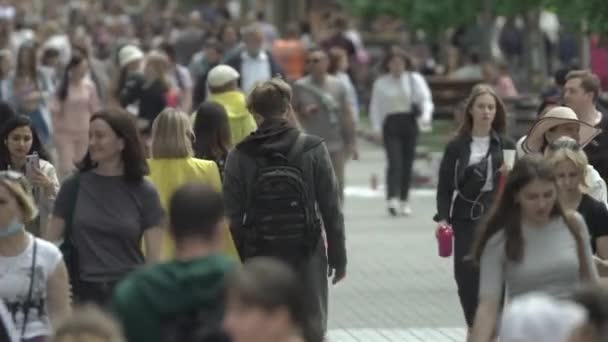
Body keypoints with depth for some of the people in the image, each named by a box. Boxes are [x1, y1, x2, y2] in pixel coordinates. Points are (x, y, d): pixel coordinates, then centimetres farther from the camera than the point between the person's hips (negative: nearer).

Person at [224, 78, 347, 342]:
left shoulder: (240, 156, -4)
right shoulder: (313, 150, -5)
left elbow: (233, 216, -3)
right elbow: (331, 208, -2)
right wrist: (338, 257, 6)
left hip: (258, 256, 1)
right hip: (306, 254, -1)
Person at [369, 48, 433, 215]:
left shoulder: (415, 79, 5)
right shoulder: (381, 83, 7)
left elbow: (425, 99, -3)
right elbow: (375, 107, 8)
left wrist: (426, 115, -23)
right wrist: (377, 126, -5)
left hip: (410, 122, 1)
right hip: (391, 124, -1)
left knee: (408, 163, 5)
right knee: (394, 162, -15)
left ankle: (404, 201, 16)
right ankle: (393, 199, -24)